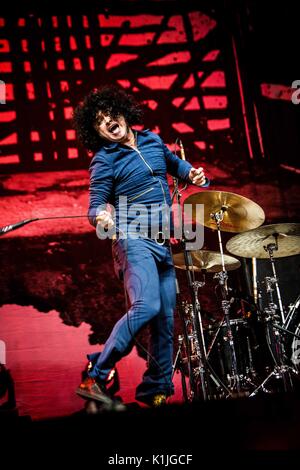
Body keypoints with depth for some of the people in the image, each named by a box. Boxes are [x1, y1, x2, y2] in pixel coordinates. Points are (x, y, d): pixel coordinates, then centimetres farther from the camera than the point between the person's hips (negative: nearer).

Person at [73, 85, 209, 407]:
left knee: (166, 320, 5)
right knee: (146, 307, -26)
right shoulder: (104, 160, -4)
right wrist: (102, 216, -29)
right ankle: (95, 376, -15)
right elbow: (94, 208, -5)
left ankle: (155, 391, 16)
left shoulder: (152, 140, 13)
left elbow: (174, 164, 32)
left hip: (163, 243, 6)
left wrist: (193, 174, 11)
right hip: (133, 239, -6)